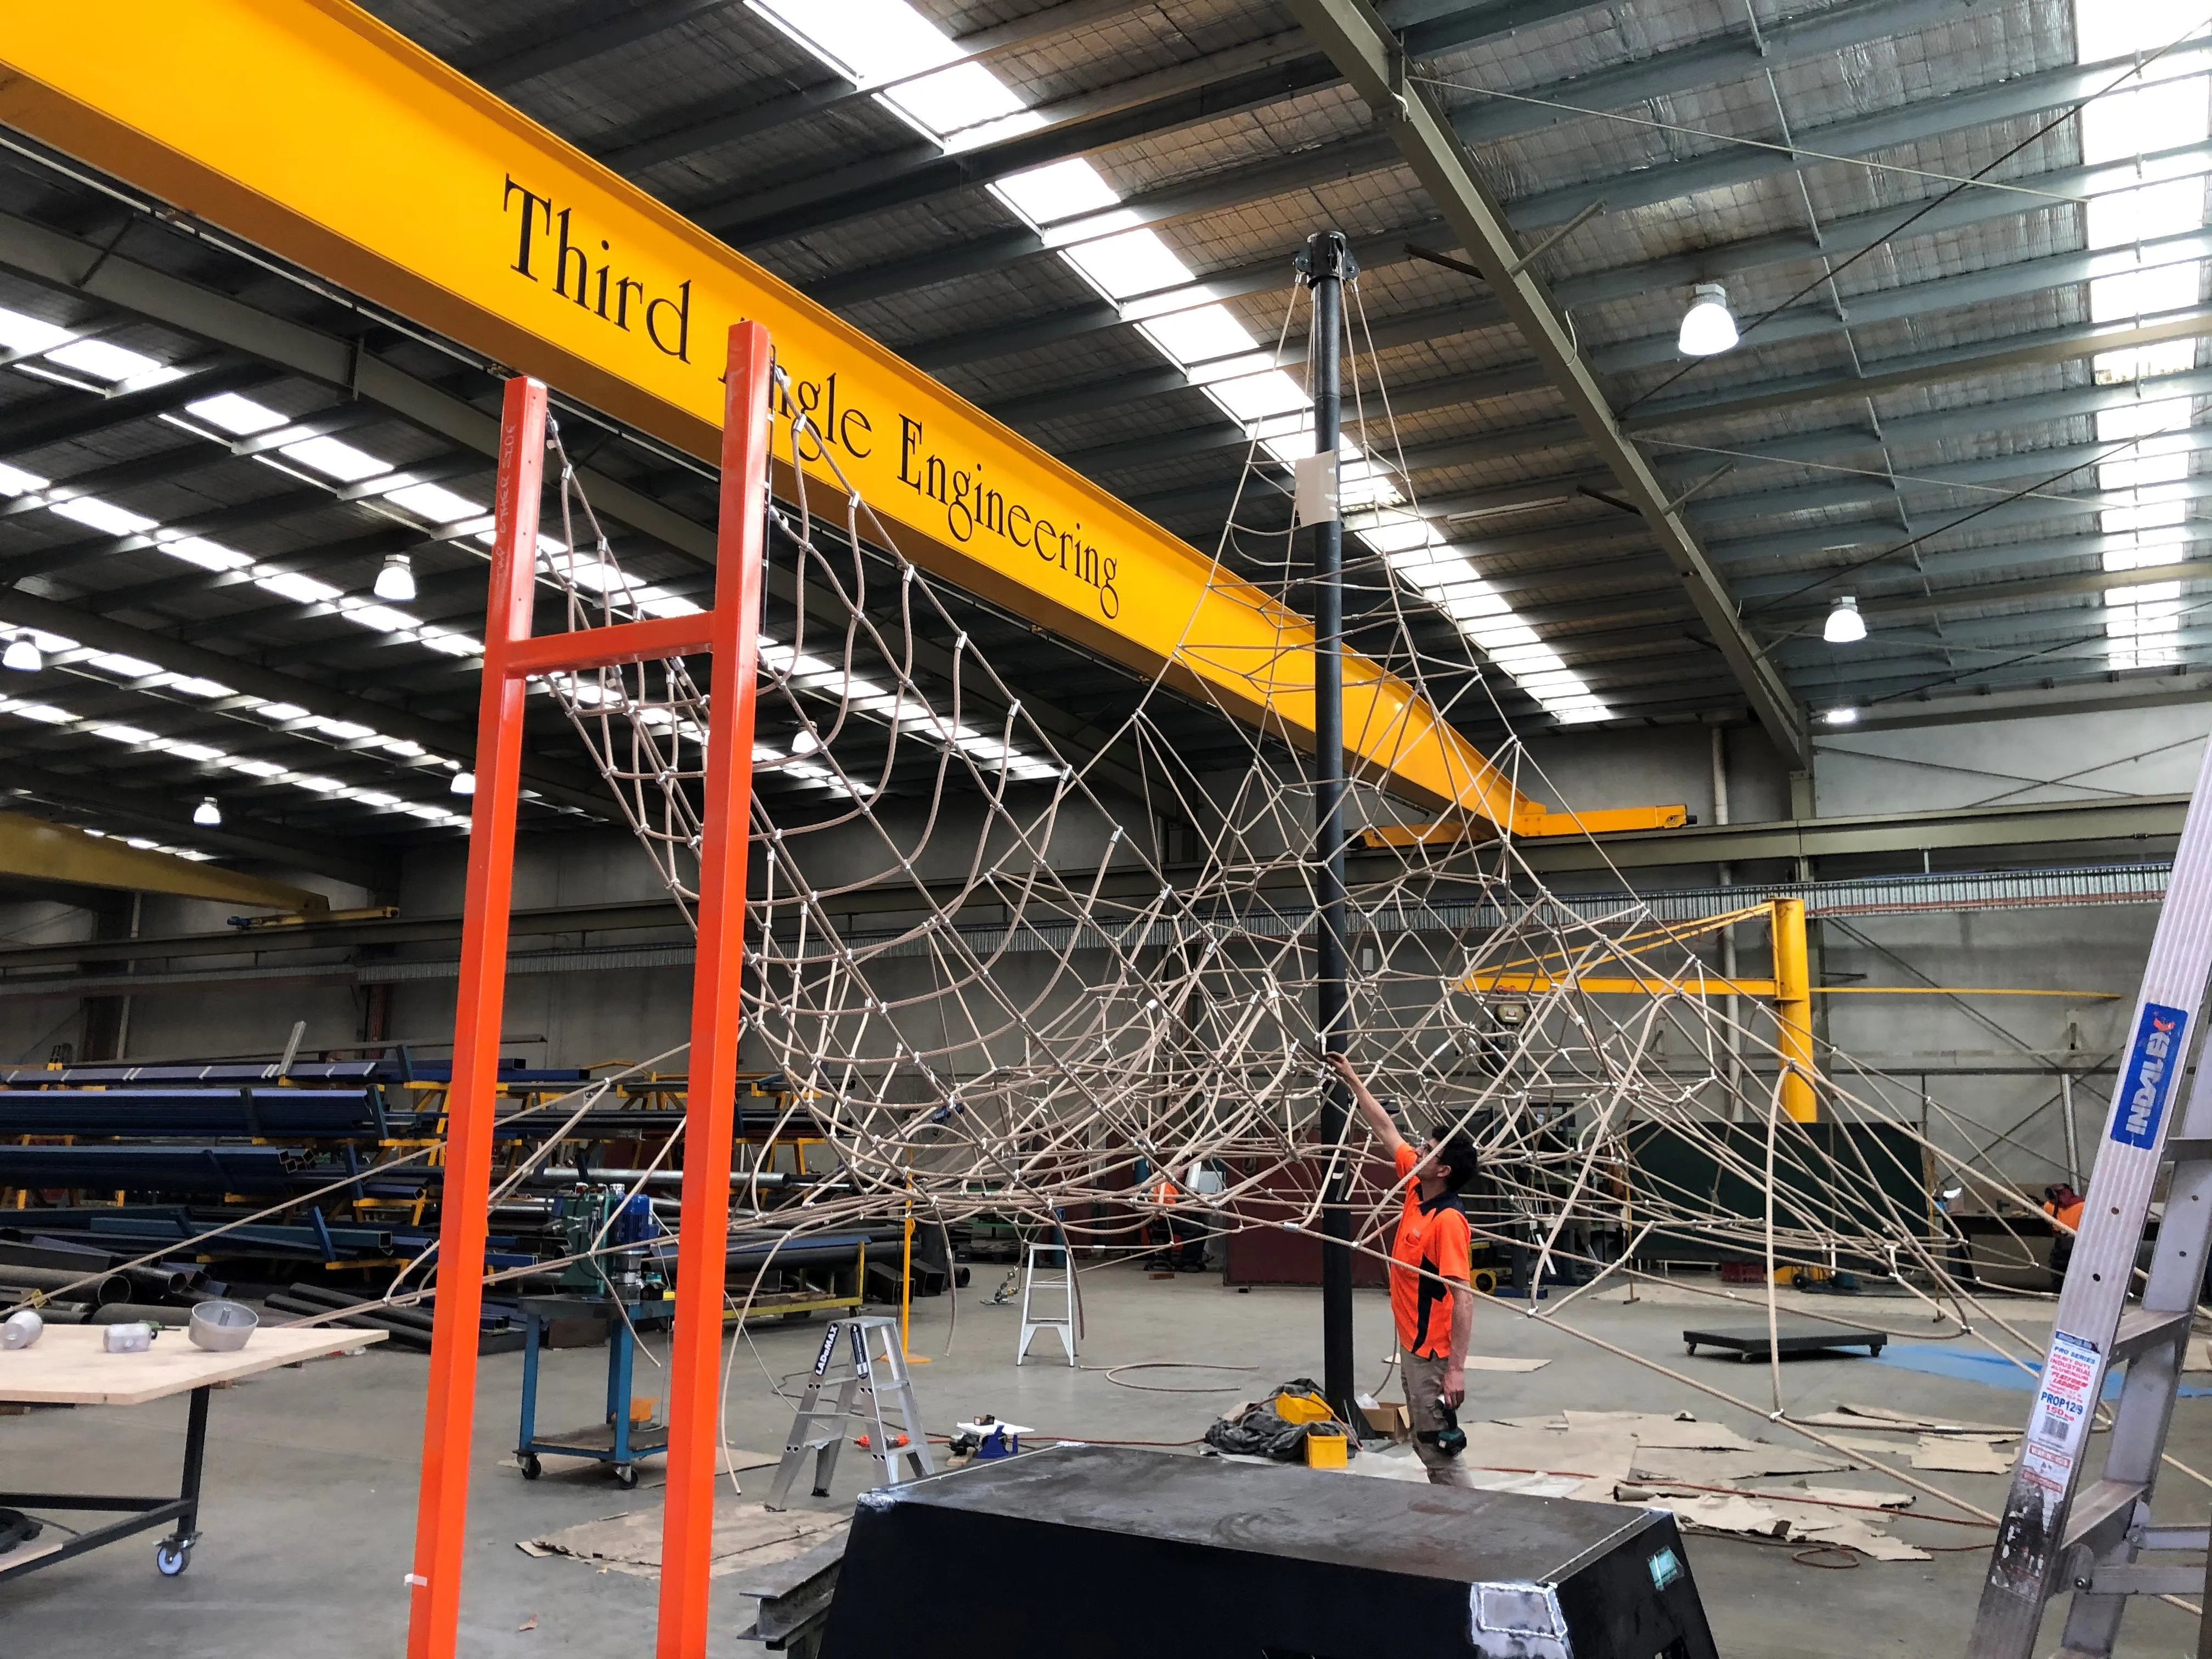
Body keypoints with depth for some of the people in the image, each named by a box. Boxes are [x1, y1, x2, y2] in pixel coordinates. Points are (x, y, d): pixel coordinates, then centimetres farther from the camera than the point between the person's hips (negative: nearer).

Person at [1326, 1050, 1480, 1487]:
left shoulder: (1448, 1221, -22)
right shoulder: (1416, 1189, 2)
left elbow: (1463, 1296, -26)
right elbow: (1386, 1131, 12)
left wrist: (1456, 1368, -28)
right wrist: (1353, 1081, 15)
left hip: (1433, 1356, -9)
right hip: (1413, 1347, 10)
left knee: (1439, 1451, -3)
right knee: (1427, 1446, 17)